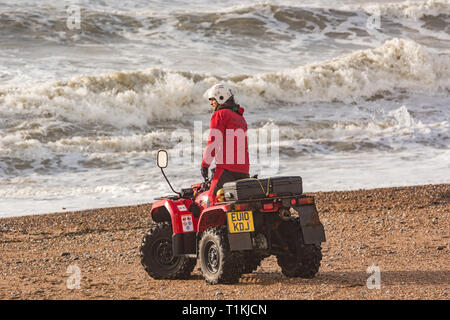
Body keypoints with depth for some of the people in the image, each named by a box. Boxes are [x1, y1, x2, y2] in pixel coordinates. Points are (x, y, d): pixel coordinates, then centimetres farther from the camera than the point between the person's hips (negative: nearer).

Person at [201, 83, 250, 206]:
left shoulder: (219, 115, -1)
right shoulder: (240, 118, 24)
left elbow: (213, 142, -9)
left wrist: (205, 164, -3)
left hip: (227, 168, -8)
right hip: (244, 168, 8)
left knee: (213, 201, -12)